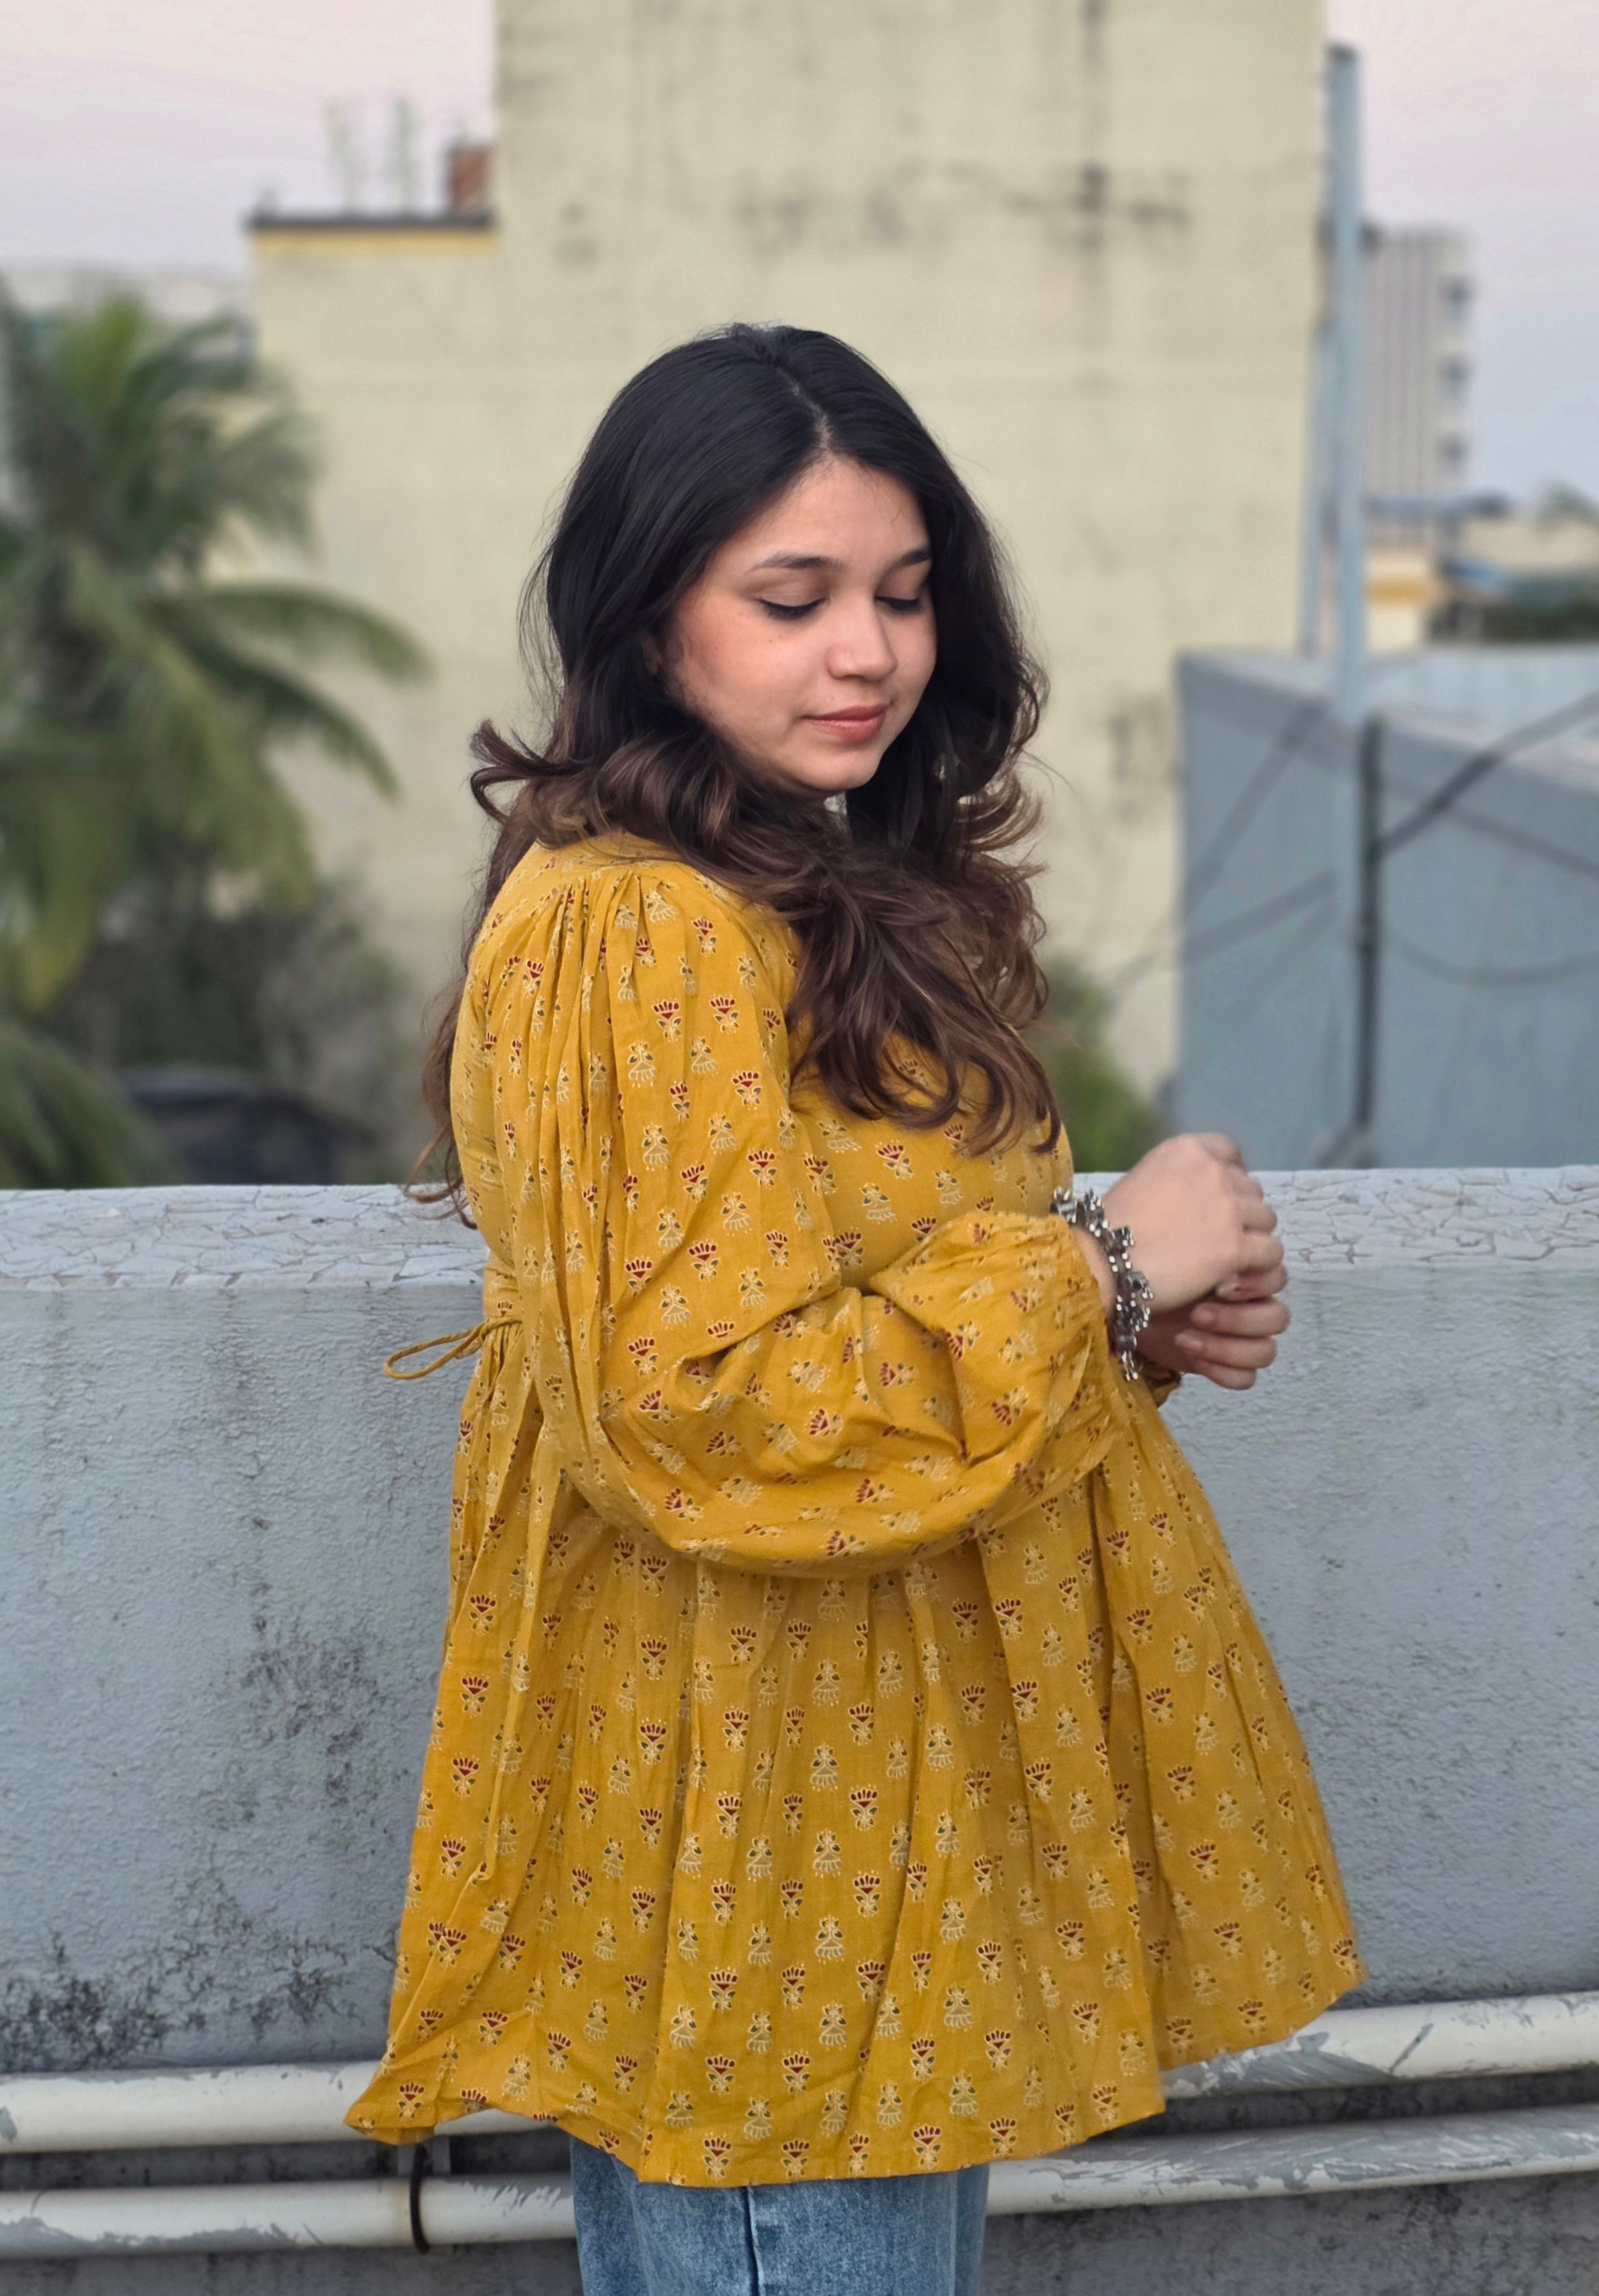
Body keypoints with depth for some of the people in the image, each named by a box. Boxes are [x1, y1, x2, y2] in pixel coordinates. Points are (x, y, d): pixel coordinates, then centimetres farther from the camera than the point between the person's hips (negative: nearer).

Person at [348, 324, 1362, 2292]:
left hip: (895, 1775, 10)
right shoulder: (625, 941, -20)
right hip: (747, 1817, -10)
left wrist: (1138, 1305, 3)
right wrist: (1104, 1264, -19)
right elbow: (702, 1415, -26)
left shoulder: (844, 889, 12)